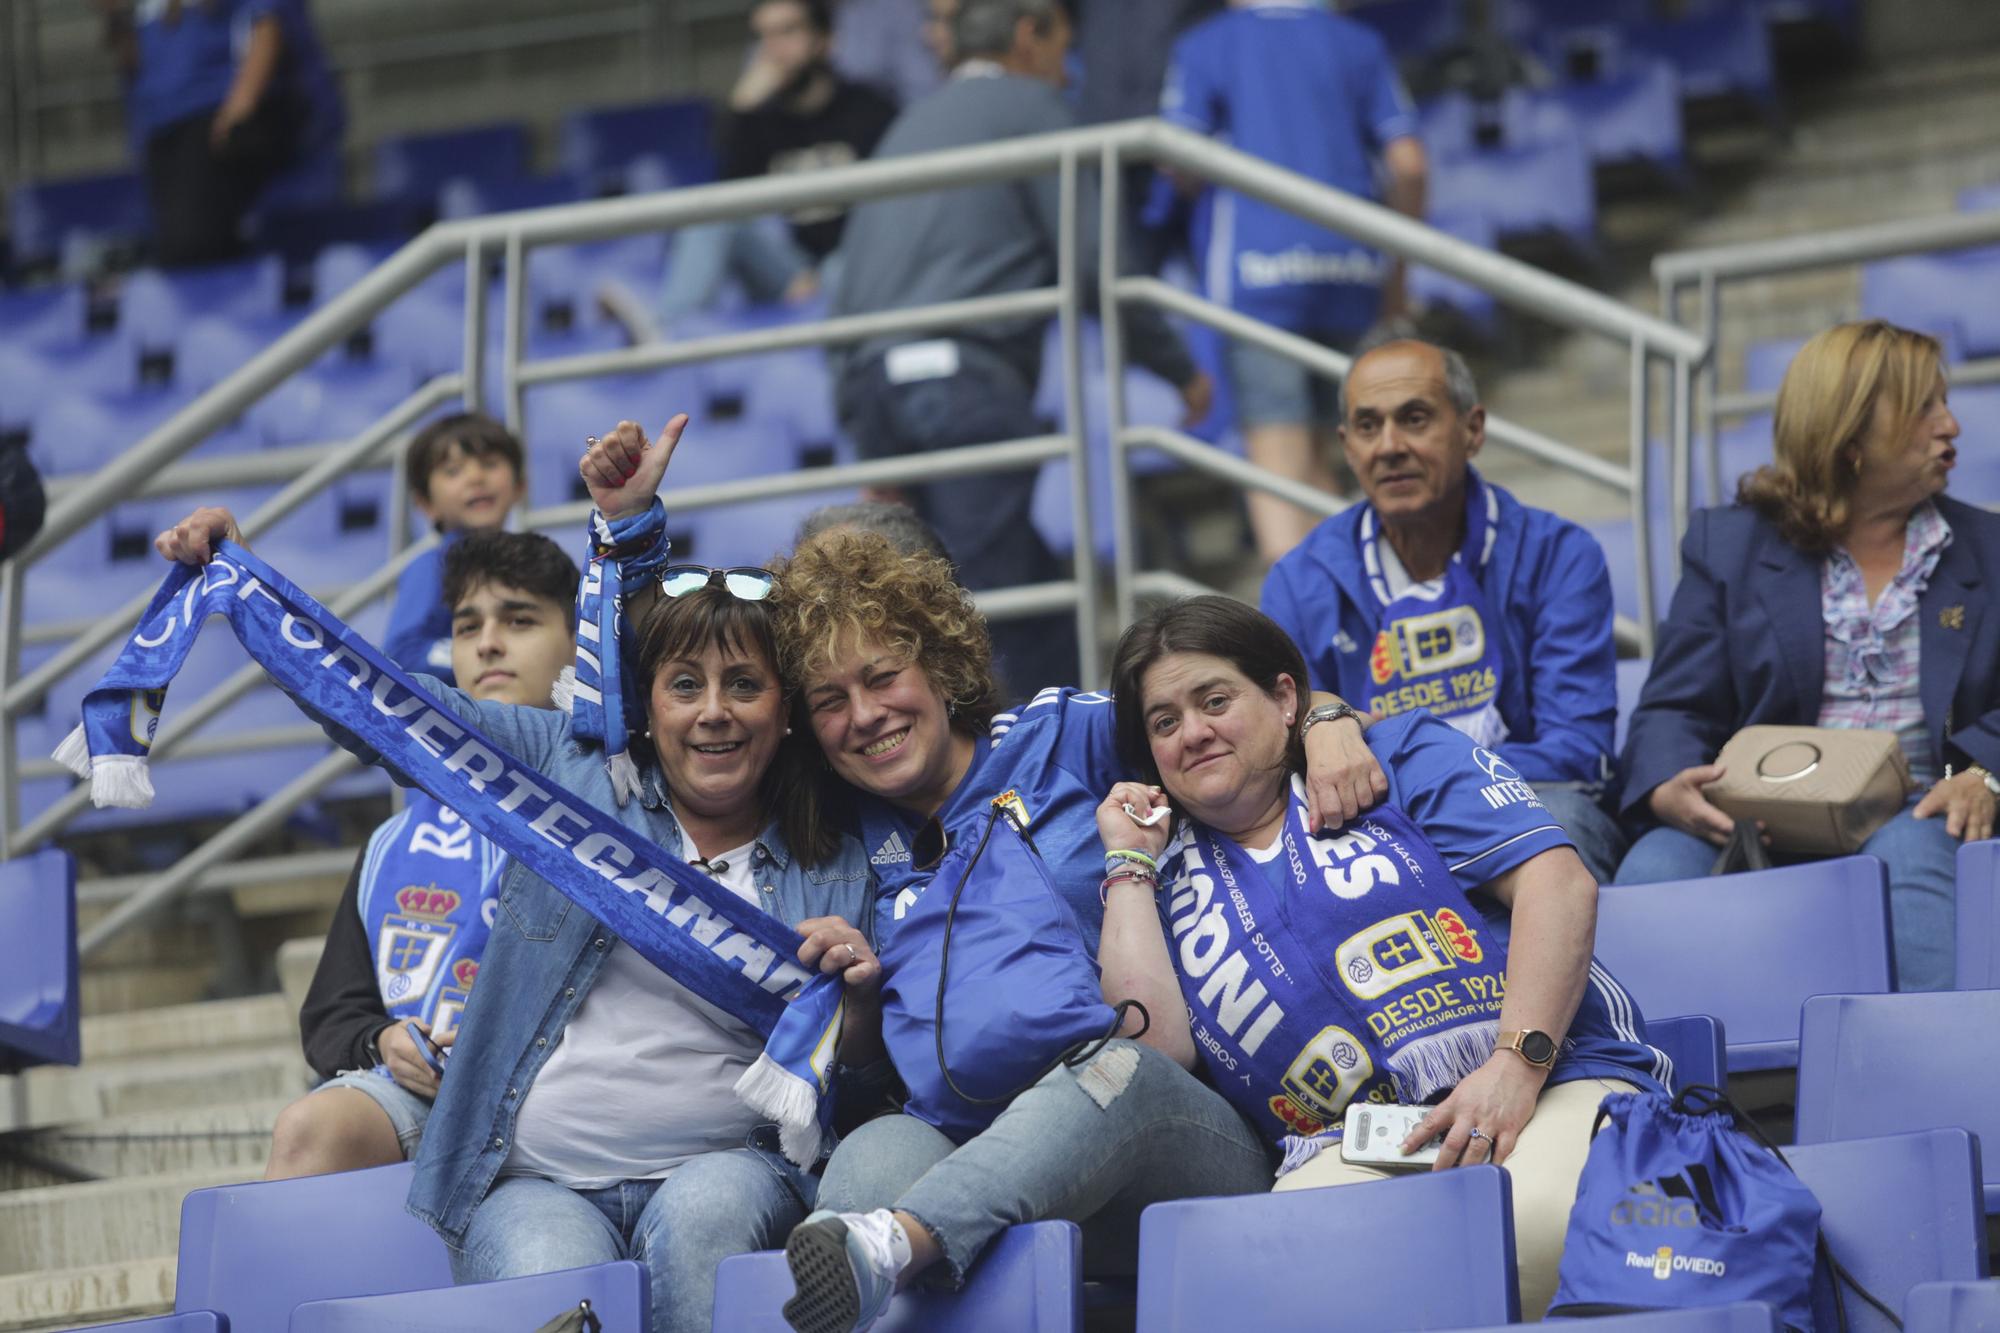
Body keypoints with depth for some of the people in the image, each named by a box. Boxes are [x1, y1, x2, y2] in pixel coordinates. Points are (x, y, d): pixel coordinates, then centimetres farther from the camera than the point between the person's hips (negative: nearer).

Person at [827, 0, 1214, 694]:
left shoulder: (911, 124, 27)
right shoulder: (1027, 105, 4)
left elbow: (852, 279, 25)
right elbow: (1092, 258, -6)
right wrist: (1180, 369, 6)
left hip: (867, 379, 8)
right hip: (962, 376, -8)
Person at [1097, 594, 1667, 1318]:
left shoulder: (1399, 755, 17)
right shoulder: (1170, 878, 25)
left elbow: (1560, 883, 2)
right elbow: (1159, 1051, 7)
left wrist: (1517, 1065, -12)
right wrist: (1129, 864, 15)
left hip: (1550, 1081, -1)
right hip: (1352, 1150, 1)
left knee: (1531, 1225, -40)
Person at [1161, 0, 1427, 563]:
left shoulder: (1204, 47, 4)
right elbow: (1408, 163, 5)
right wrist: (1397, 274, 15)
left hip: (1259, 266, -4)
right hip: (1349, 276, 4)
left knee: (1277, 459, -8)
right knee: (1317, 457, 15)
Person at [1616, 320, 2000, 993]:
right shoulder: (1727, 545, 17)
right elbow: (1676, 708, 8)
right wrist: (1668, 790, -16)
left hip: (1916, 818, 0)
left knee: (1909, 857, -38)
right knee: (1657, 865, -32)